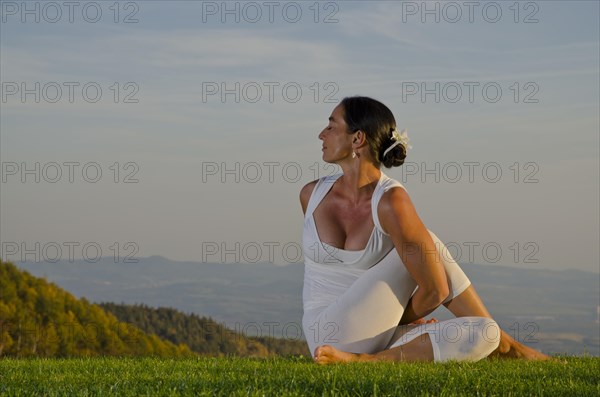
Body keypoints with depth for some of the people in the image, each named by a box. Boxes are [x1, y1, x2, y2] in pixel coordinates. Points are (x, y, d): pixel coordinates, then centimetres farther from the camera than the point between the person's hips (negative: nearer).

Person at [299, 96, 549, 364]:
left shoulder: (391, 201, -14)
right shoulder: (312, 195, 0)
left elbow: (435, 289, -16)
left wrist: (393, 318, 1)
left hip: (380, 340, -1)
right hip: (329, 336, 1)